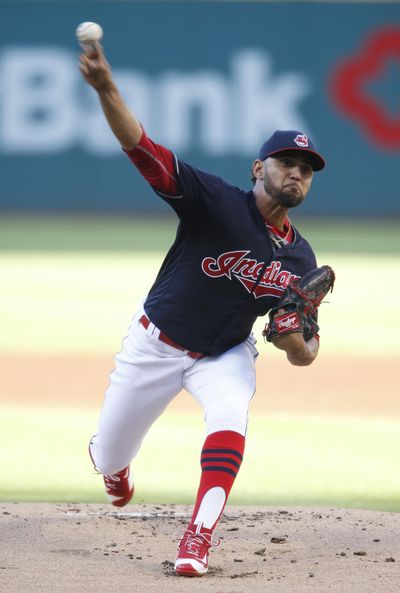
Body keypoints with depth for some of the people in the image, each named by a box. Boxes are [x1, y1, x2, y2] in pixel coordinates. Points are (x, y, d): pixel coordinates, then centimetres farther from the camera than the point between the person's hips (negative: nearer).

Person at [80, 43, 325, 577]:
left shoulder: (300, 259, -7)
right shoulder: (218, 202, -21)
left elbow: (305, 354, 0)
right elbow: (140, 145, -33)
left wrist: (296, 341, -26)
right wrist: (105, 87, -51)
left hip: (226, 354, 2)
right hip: (156, 345, -2)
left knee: (230, 415, -31)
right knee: (110, 459, 9)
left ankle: (198, 541, -30)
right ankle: (116, 465, 50)